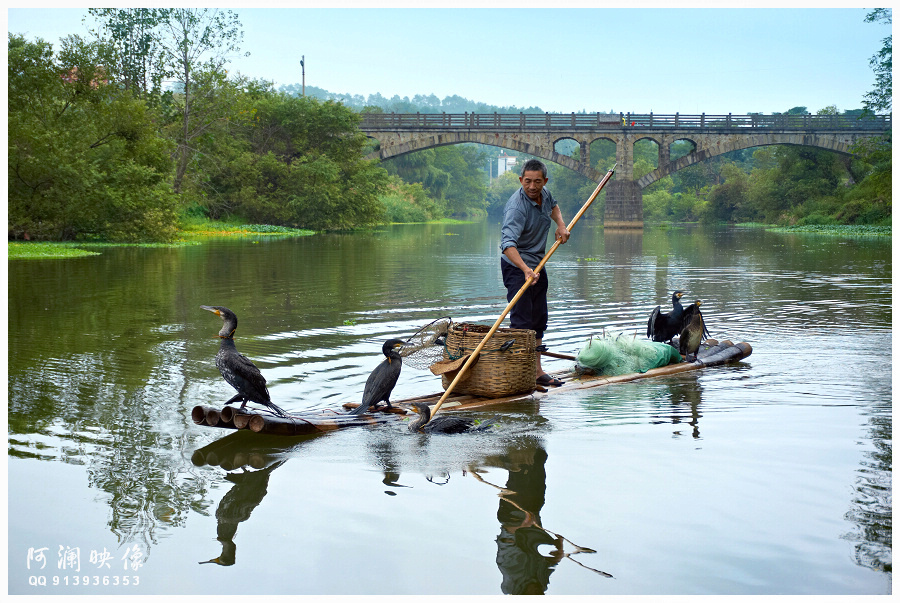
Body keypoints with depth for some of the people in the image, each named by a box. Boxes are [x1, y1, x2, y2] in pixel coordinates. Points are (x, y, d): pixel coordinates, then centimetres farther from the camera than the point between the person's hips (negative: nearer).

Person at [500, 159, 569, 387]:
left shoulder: (544, 194, -2)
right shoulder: (516, 207, -28)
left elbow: (553, 206, 25)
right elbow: (508, 243, -42)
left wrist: (560, 224, 6)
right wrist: (525, 269, -56)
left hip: (538, 265, 9)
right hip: (517, 266, -9)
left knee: (539, 319, 12)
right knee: (521, 321, -12)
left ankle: (536, 370, 21)